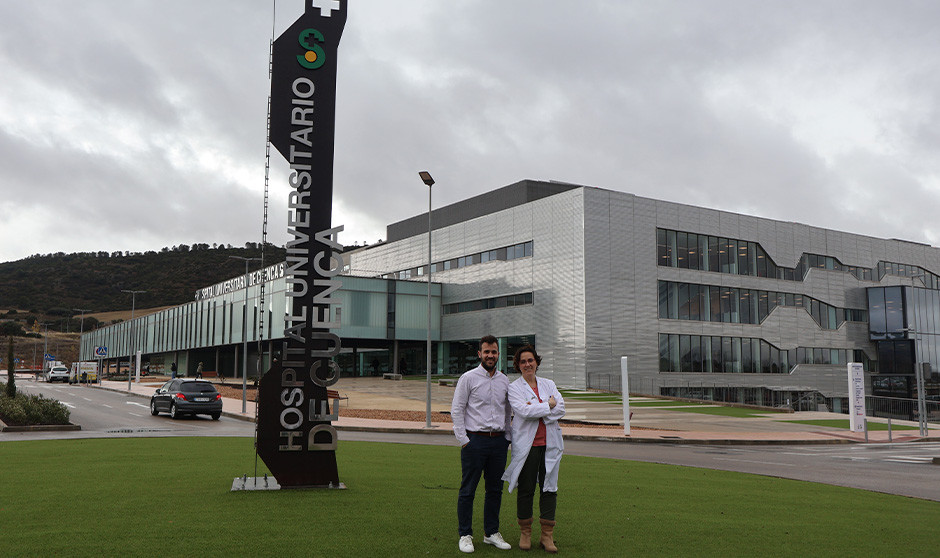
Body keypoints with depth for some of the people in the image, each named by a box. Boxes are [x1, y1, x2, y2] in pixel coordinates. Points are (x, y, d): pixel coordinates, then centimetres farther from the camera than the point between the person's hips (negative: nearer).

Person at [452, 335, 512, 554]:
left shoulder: (504, 380, 12)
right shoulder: (468, 378, -3)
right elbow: (456, 410, -4)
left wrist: (506, 437, 12)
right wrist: (463, 440, -9)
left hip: (499, 441, 5)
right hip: (475, 440, -5)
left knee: (495, 489, 10)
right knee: (468, 490, 0)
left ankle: (491, 533, 22)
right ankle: (465, 535, 10)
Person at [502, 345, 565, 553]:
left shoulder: (548, 384, 13)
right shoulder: (514, 388, 1)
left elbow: (561, 408, 0)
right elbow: (523, 410, -15)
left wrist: (537, 411, -11)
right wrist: (548, 405, -7)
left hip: (549, 443, 3)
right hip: (526, 444, -3)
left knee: (549, 487, 3)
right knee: (526, 489, 1)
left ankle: (547, 535, 11)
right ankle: (525, 532, 16)